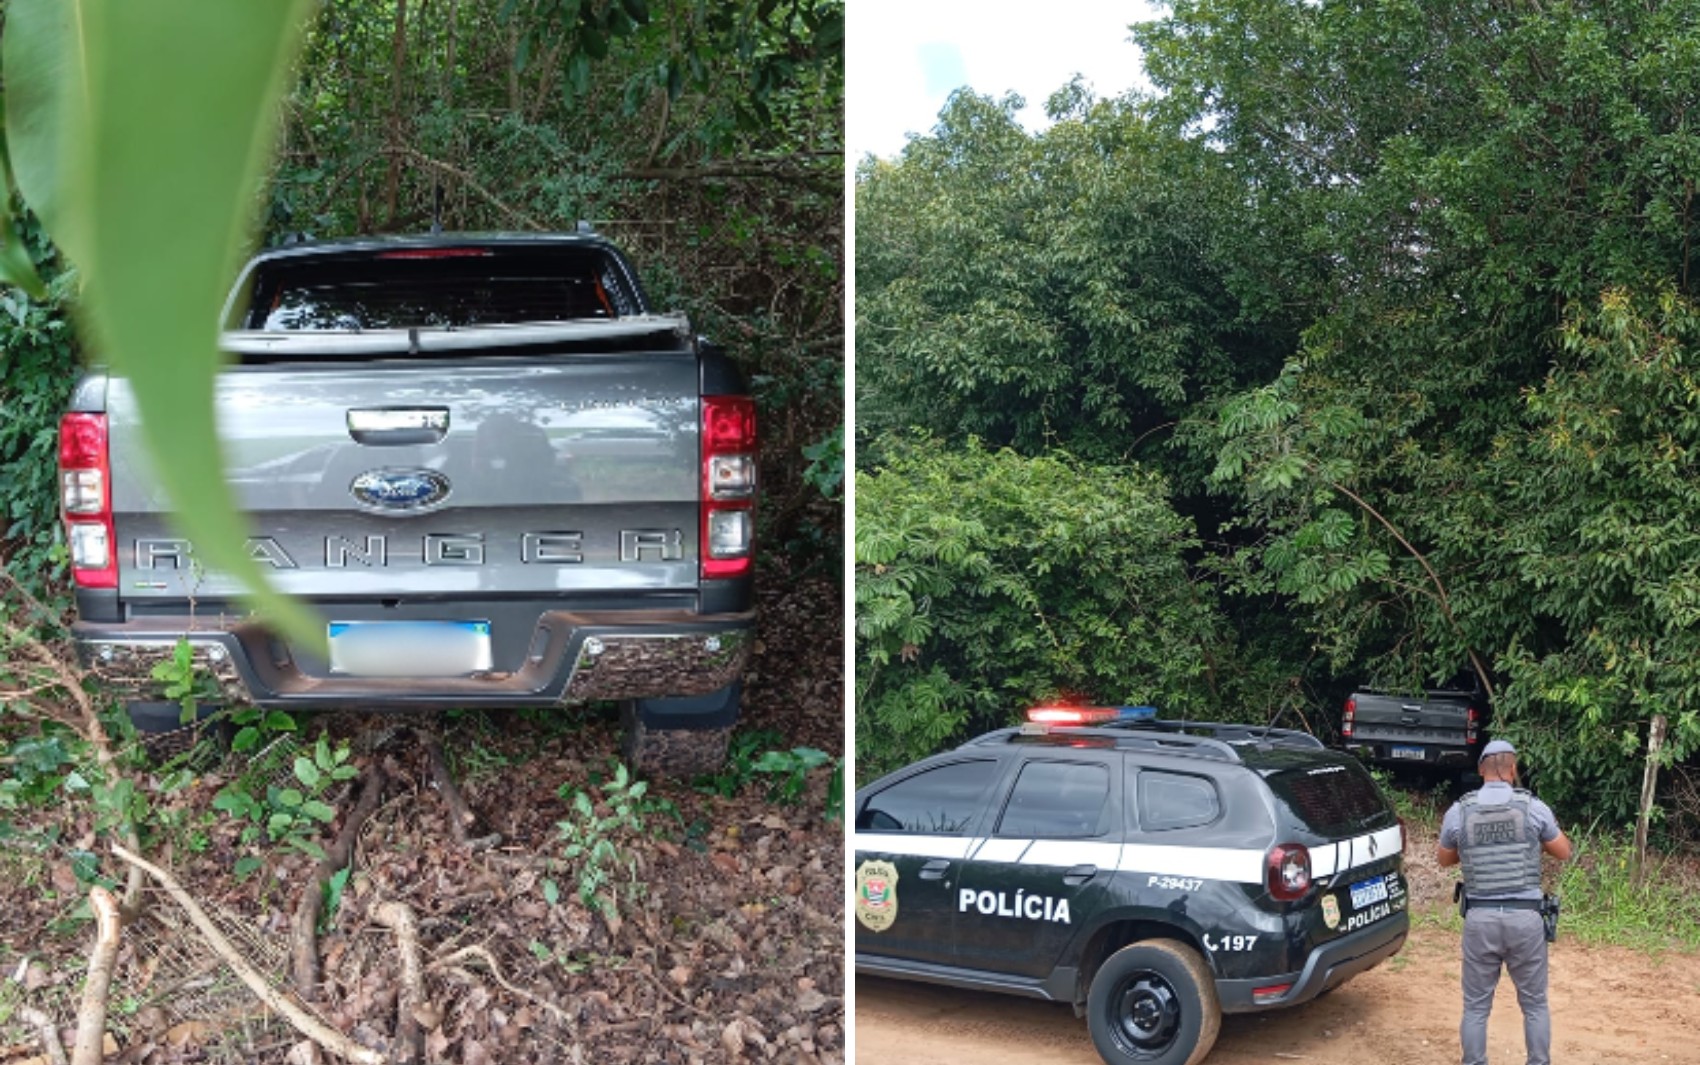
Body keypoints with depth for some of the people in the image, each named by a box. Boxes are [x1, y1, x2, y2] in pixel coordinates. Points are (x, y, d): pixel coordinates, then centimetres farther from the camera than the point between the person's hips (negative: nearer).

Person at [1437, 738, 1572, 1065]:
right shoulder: (1534, 807, -4)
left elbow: (1444, 859, 15)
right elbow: (1563, 852, 11)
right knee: (1535, 1004, 13)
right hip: (1525, 917, 0)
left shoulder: (1459, 811, -1)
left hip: (1480, 918, 1)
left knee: (1476, 1006, 9)